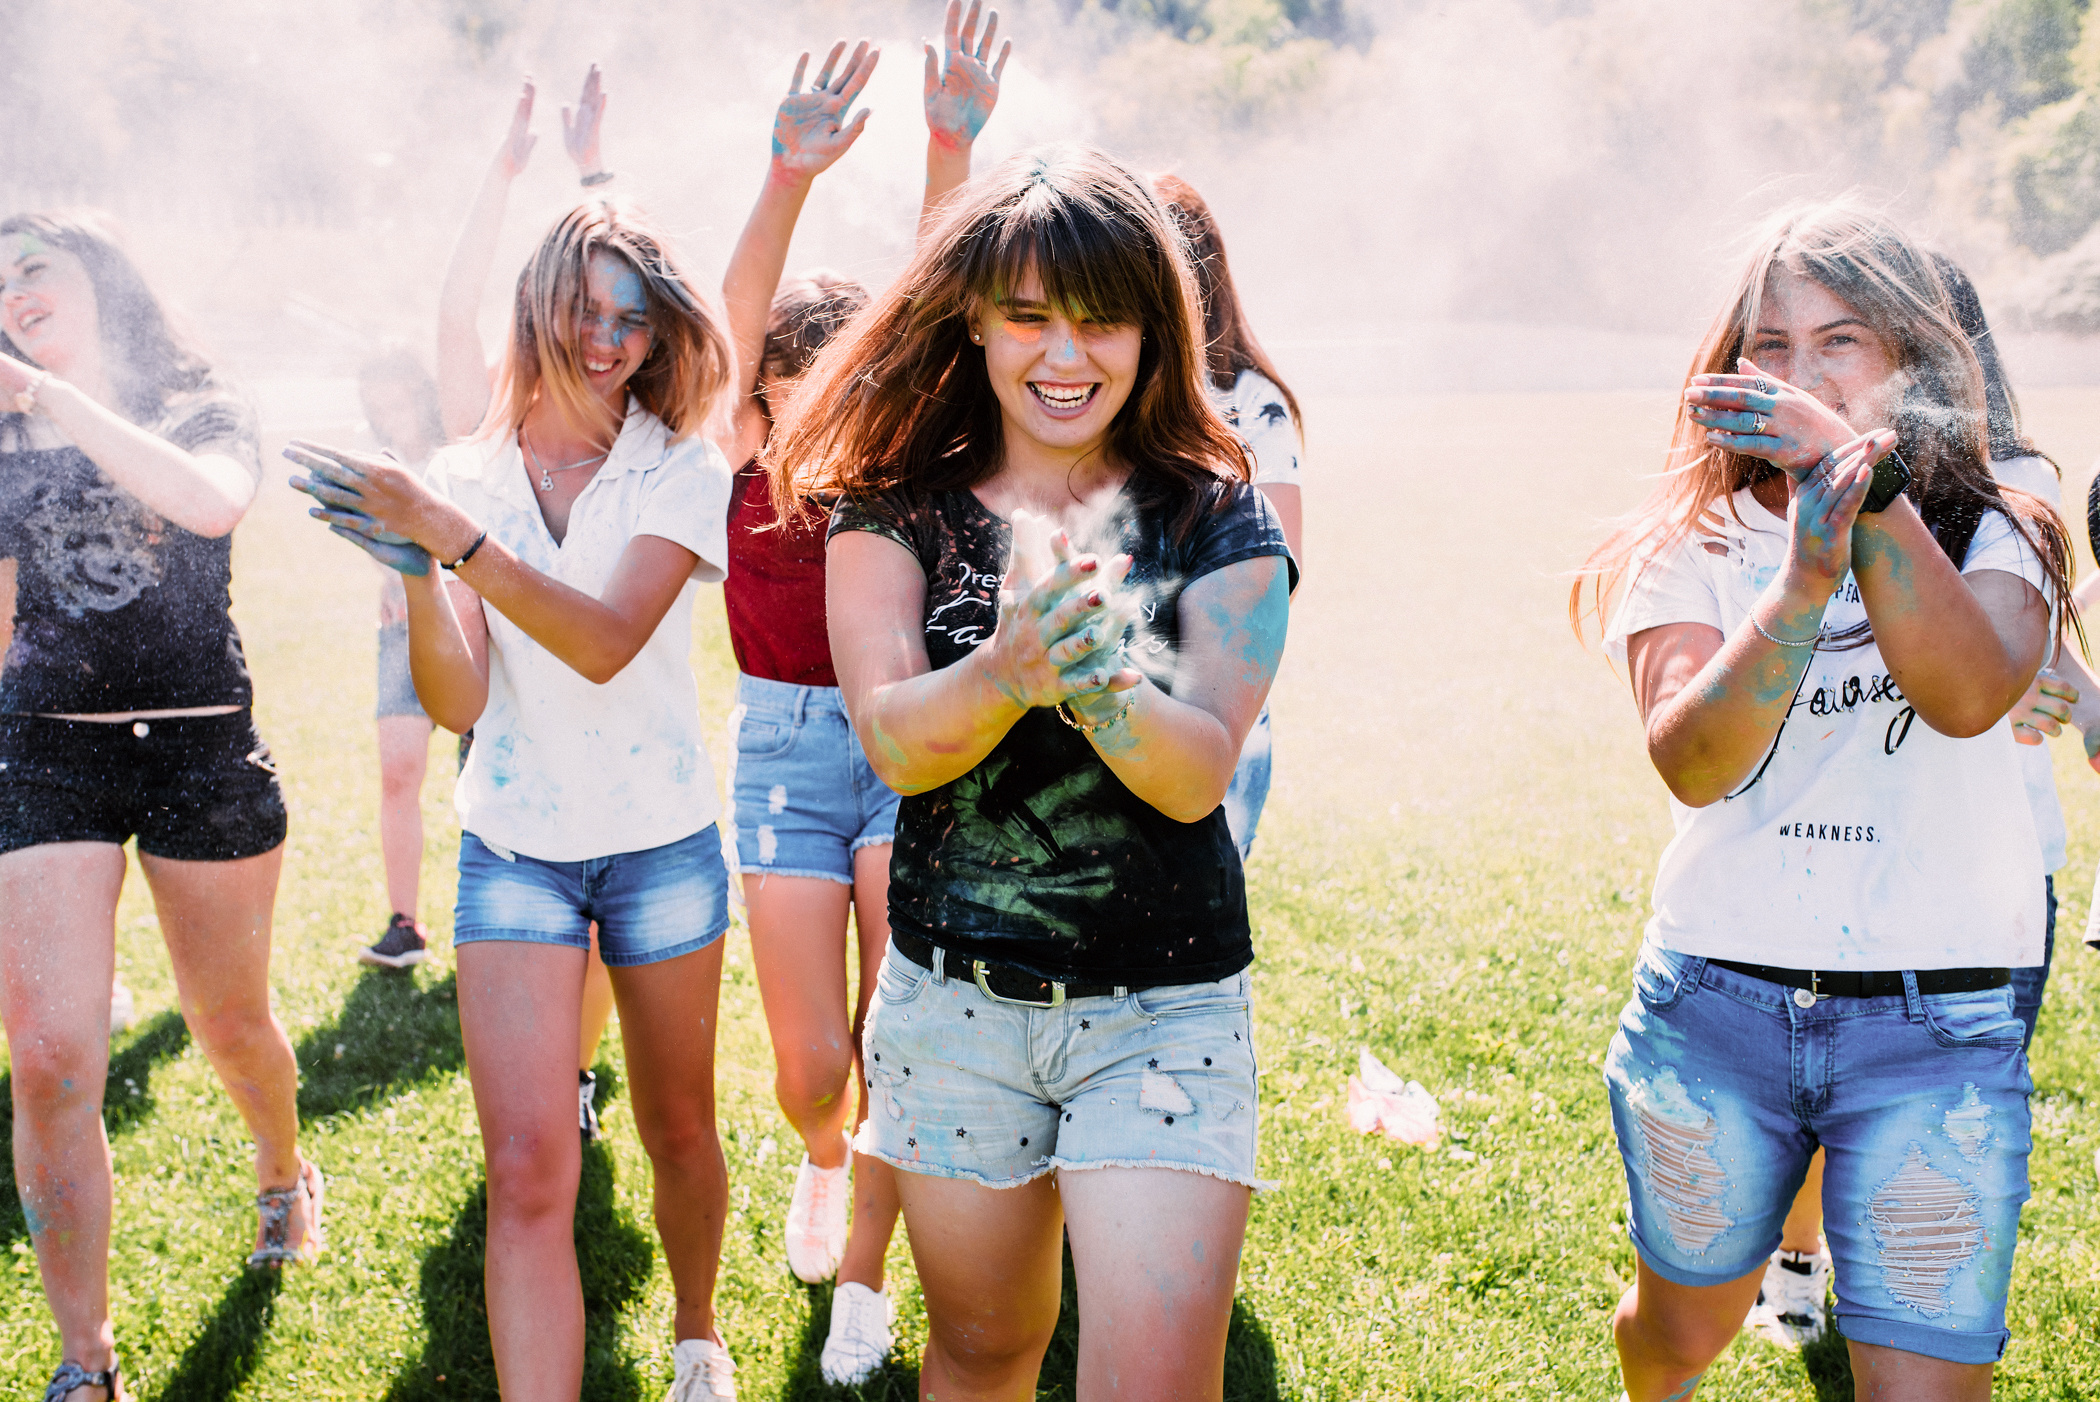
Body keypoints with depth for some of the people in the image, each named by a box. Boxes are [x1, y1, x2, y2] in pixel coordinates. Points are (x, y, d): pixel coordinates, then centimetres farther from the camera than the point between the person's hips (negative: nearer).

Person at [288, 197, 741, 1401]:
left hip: (663, 840, -1)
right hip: (516, 842, 1)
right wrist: (417, 572, -24)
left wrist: (451, 535, -31)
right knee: (529, 1168, -9)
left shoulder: (681, 470, -6)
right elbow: (458, 701, -7)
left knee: (678, 1129, 14)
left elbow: (607, 642, -22)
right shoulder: (462, 479, 0)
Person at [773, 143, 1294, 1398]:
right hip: (953, 996, 2)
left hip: (1165, 1003, -1)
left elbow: (1199, 774, -14)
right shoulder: (898, 510, -1)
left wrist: (1091, 670, -35)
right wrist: (1008, 670, -35)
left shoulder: (1216, 521, -3)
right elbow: (894, 743, -14)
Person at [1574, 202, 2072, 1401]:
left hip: (1937, 1031, -1)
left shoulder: (1990, 537, 1)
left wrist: (1870, 483, -33)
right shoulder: (1693, 549, 1)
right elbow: (1692, 760, -17)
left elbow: (1970, 695, -22)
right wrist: (1802, 582, -31)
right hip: (1713, 1008, 1)